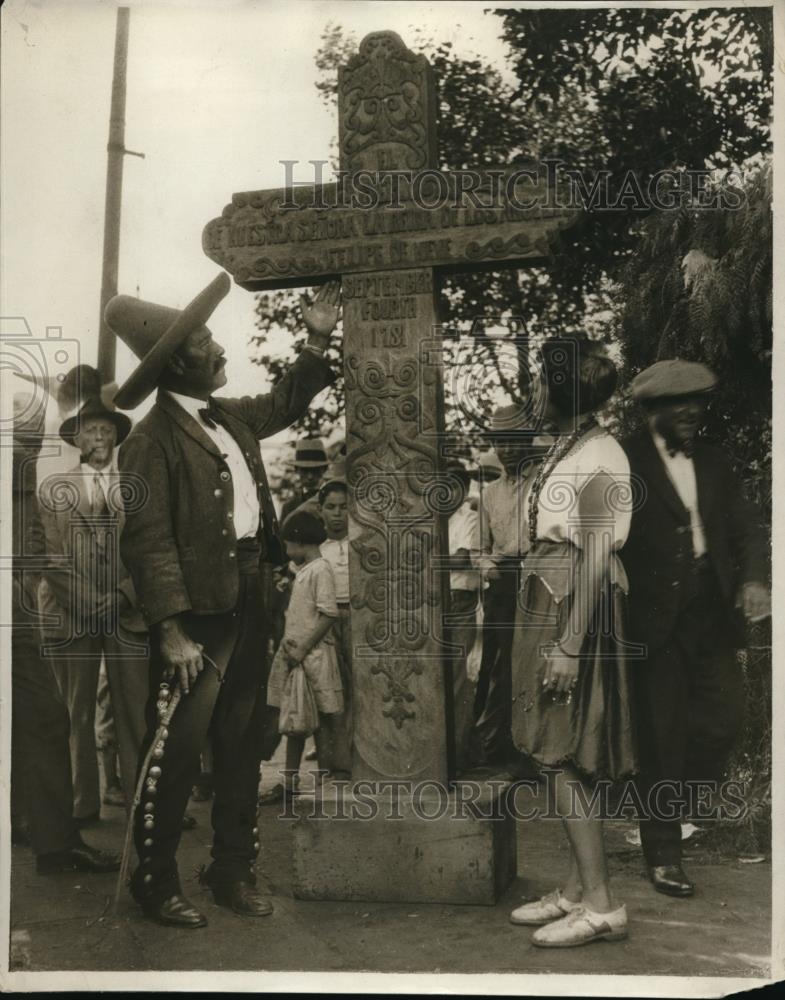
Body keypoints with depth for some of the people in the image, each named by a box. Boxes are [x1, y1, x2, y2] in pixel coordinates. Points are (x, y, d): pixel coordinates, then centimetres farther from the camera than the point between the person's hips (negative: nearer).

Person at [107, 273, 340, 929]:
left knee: (244, 740, 15)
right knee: (177, 746, -1)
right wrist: (171, 629, -22)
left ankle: (235, 869, 28)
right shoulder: (153, 440, -13)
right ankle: (155, 880, 17)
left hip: (249, 597, 8)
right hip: (199, 608, -8)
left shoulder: (228, 416, 12)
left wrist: (318, 341, 23)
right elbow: (148, 540, -17)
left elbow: (284, 404, 31)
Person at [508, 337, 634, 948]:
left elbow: (595, 559, -19)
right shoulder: (567, 449, 14)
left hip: (577, 610, -9)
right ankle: (579, 889, 21)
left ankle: (601, 904, 5)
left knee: (563, 757, -5)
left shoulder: (600, 458, -14)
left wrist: (570, 646, -21)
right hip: (546, 604, 9)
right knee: (557, 753, 11)